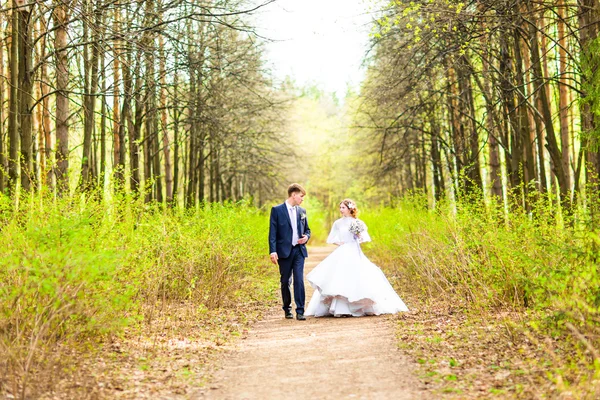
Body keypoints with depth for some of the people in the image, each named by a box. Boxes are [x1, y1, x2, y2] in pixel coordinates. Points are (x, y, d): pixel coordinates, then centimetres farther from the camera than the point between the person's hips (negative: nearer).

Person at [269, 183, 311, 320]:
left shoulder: (302, 211, 12)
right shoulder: (277, 210, -2)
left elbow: (307, 229, 22)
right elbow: (272, 232, -5)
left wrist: (306, 237, -1)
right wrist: (273, 251, -13)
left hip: (299, 250, 3)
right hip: (284, 251, -3)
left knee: (299, 280, -7)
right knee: (285, 281, 7)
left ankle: (300, 311, -6)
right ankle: (287, 309, 20)